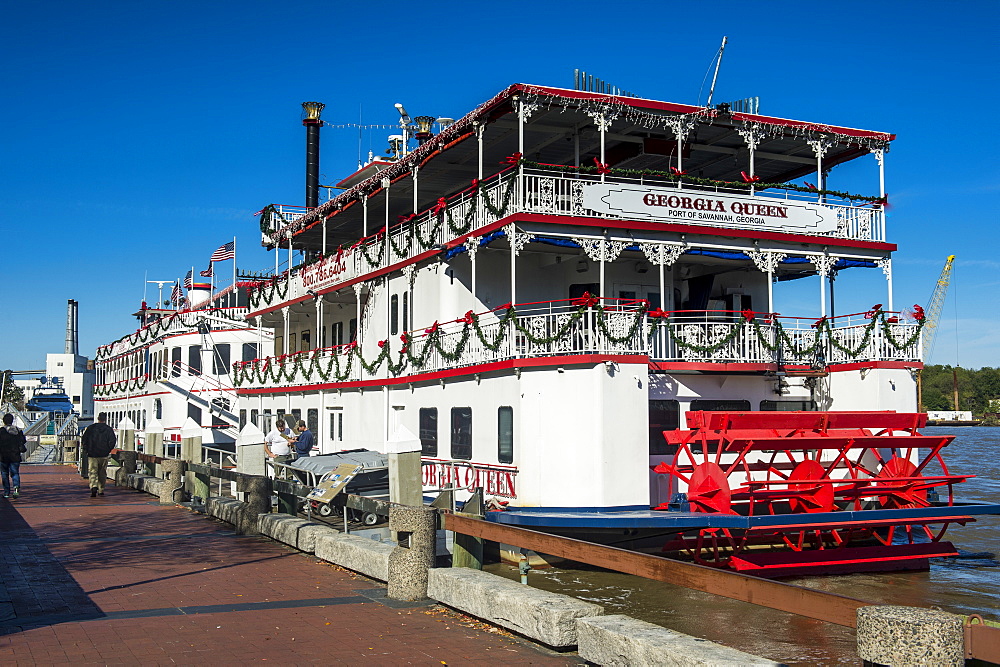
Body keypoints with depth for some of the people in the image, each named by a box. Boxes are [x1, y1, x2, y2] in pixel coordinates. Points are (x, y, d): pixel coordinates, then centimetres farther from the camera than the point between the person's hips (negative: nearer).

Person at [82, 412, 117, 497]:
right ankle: (101, 490, 16)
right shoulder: (109, 429, 0)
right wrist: (108, 450, 7)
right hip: (104, 455, 1)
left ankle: (93, 487, -26)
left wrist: (86, 450, 9)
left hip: (92, 454, -1)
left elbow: (84, 439, 0)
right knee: (102, 473, 12)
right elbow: (113, 441, -6)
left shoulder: (91, 428, 2)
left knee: (93, 472, -2)